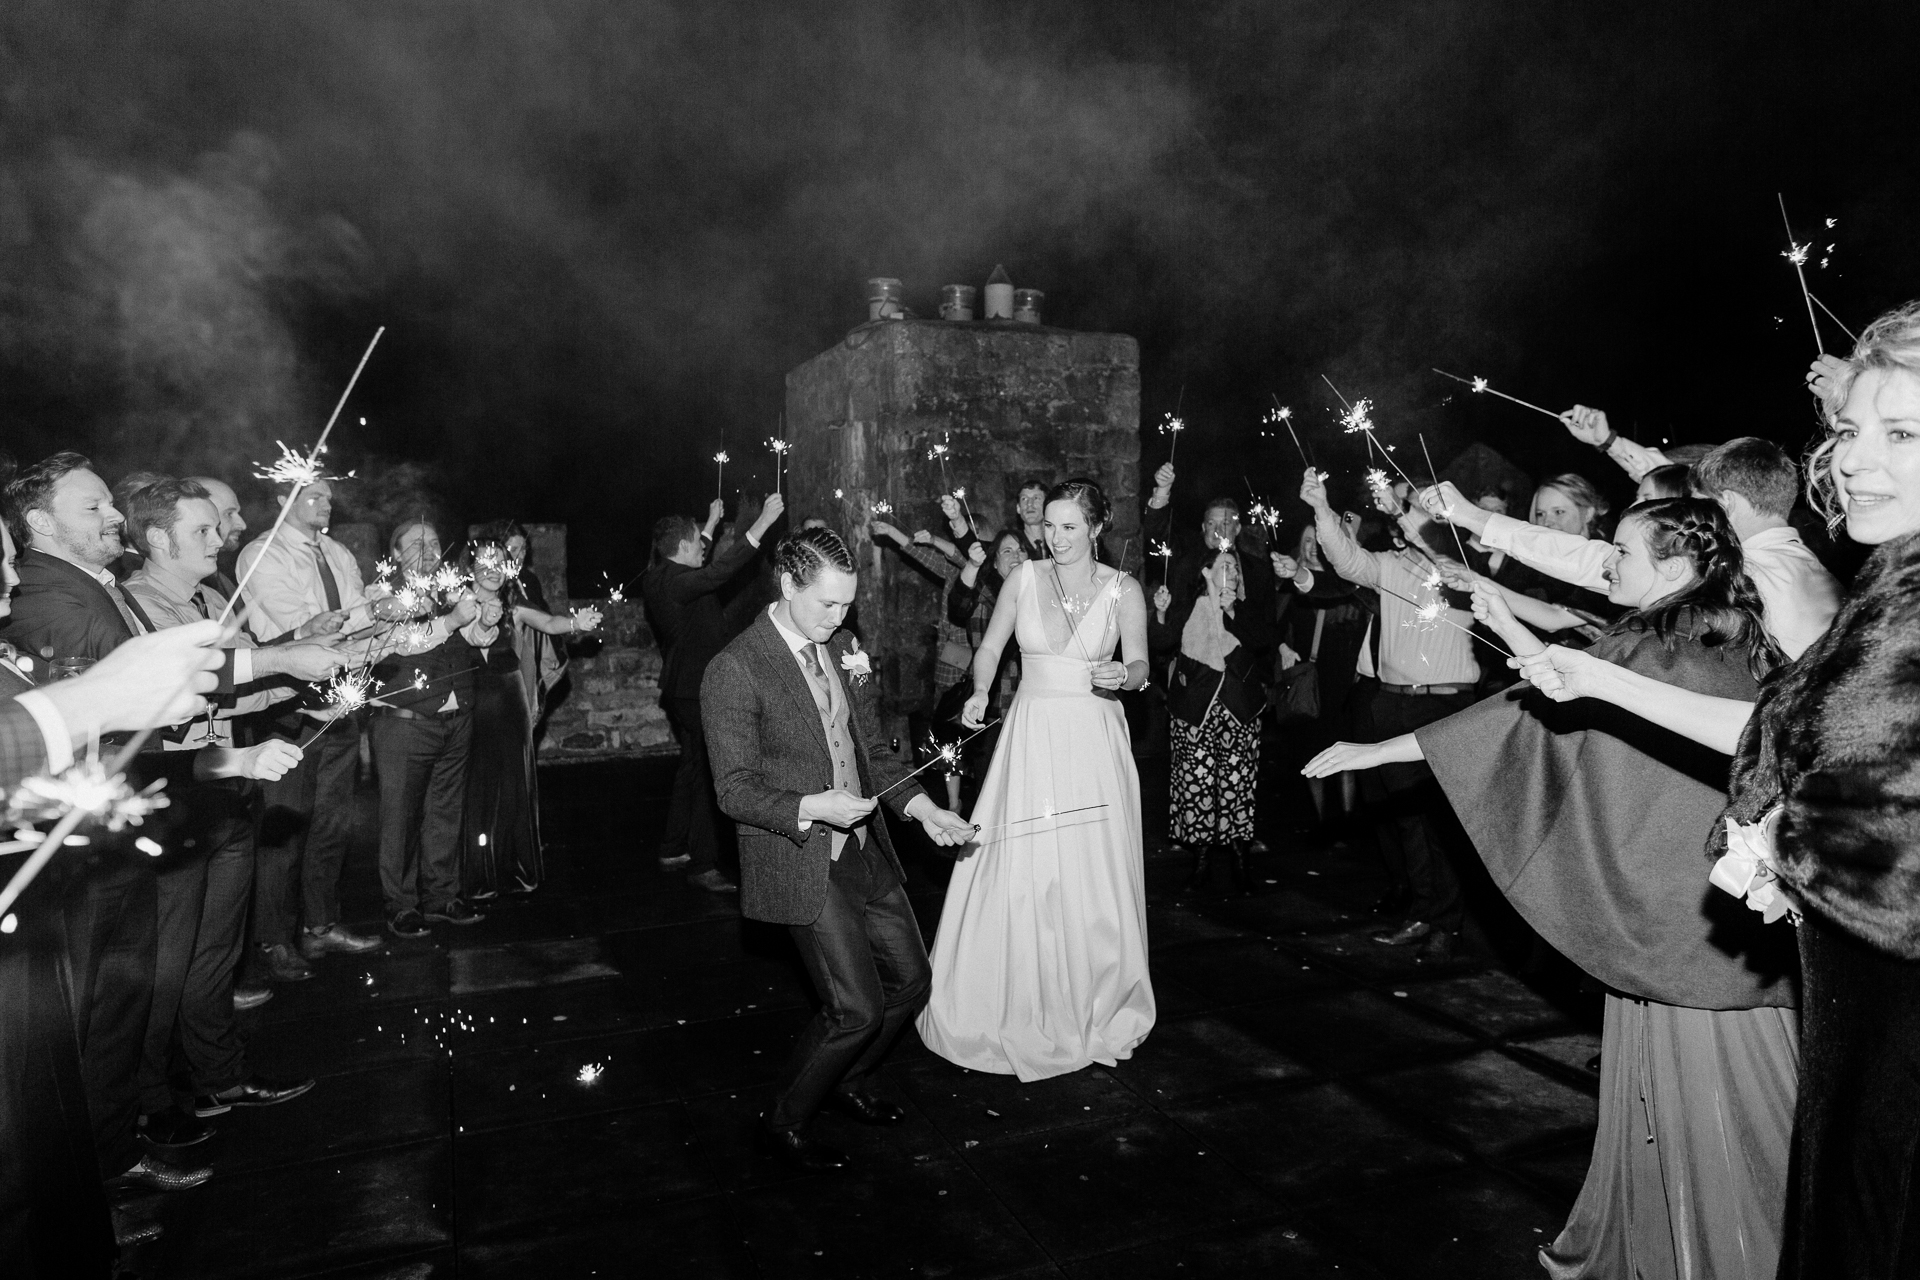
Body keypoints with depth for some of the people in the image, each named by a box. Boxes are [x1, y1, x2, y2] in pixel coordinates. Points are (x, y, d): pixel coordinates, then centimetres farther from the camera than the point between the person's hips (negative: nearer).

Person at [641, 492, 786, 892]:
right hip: (698, 690, -11)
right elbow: (721, 569, -34)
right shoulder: (676, 583, -22)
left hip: (680, 690, 11)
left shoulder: (656, 579, 8)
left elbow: (700, 566, 27)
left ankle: (673, 849, 30)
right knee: (707, 774, -5)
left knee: (692, 767, 21)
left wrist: (710, 525, 36)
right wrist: (762, 521, -33)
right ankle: (703, 864, 0)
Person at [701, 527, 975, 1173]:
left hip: (865, 848, 7)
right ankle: (784, 1121, 19)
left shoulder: (843, 649, 7)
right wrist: (812, 808, -28)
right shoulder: (734, 669, -15)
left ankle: (849, 1083, 40)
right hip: (799, 863, -7)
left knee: (909, 980, 13)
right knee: (857, 1008, -7)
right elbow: (734, 788, -14)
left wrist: (924, 810, 0)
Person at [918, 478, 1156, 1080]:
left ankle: (1094, 1003, 25)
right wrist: (979, 693, -12)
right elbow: (990, 648, 7)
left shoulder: (1123, 590, 0)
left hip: (1095, 742, -1)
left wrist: (1122, 676, -30)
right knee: (1019, 872, 0)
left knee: (1093, 874, 4)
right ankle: (1022, 1005, 19)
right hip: (1032, 734, 1)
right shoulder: (1025, 578, 3)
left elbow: (1139, 666, -8)